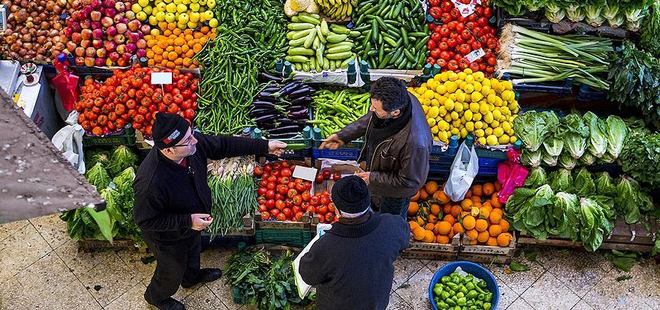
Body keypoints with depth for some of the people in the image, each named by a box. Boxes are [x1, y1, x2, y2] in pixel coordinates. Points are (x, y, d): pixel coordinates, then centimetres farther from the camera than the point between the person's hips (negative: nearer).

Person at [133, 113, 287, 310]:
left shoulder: (192, 144, -28)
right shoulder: (150, 183, -45)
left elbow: (223, 145, -12)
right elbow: (145, 221, -30)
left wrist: (264, 146, -12)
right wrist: (187, 222, -33)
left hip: (193, 223, 6)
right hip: (169, 237, -6)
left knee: (193, 251, 36)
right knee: (174, 271, 24)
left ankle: (192, 276, 69)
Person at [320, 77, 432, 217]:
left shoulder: (415, 142, -49)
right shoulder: (397, 99, -28)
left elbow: (410, 182, -31)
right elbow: (370, 119, -4)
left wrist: (373, 178, -24)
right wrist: (343, 135, -8)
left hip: (395, 191, -6)